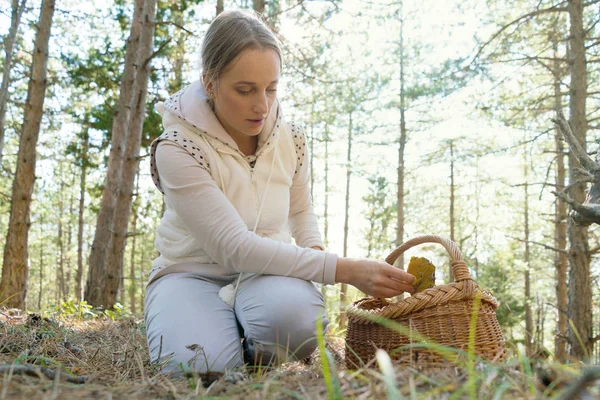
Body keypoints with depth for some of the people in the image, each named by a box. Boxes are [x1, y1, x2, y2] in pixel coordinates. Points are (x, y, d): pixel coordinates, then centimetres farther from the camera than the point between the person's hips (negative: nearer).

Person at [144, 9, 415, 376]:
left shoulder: (291, 140, -5)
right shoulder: (177, 150, -21)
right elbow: (236, 246, -28)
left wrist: (316, 252, -7)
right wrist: (344, 269, -33)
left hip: (268, 272, 3)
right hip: (194, 273, -2)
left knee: (295, 314, -34)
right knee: (202, 364, -34)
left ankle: (257, 358, 1)